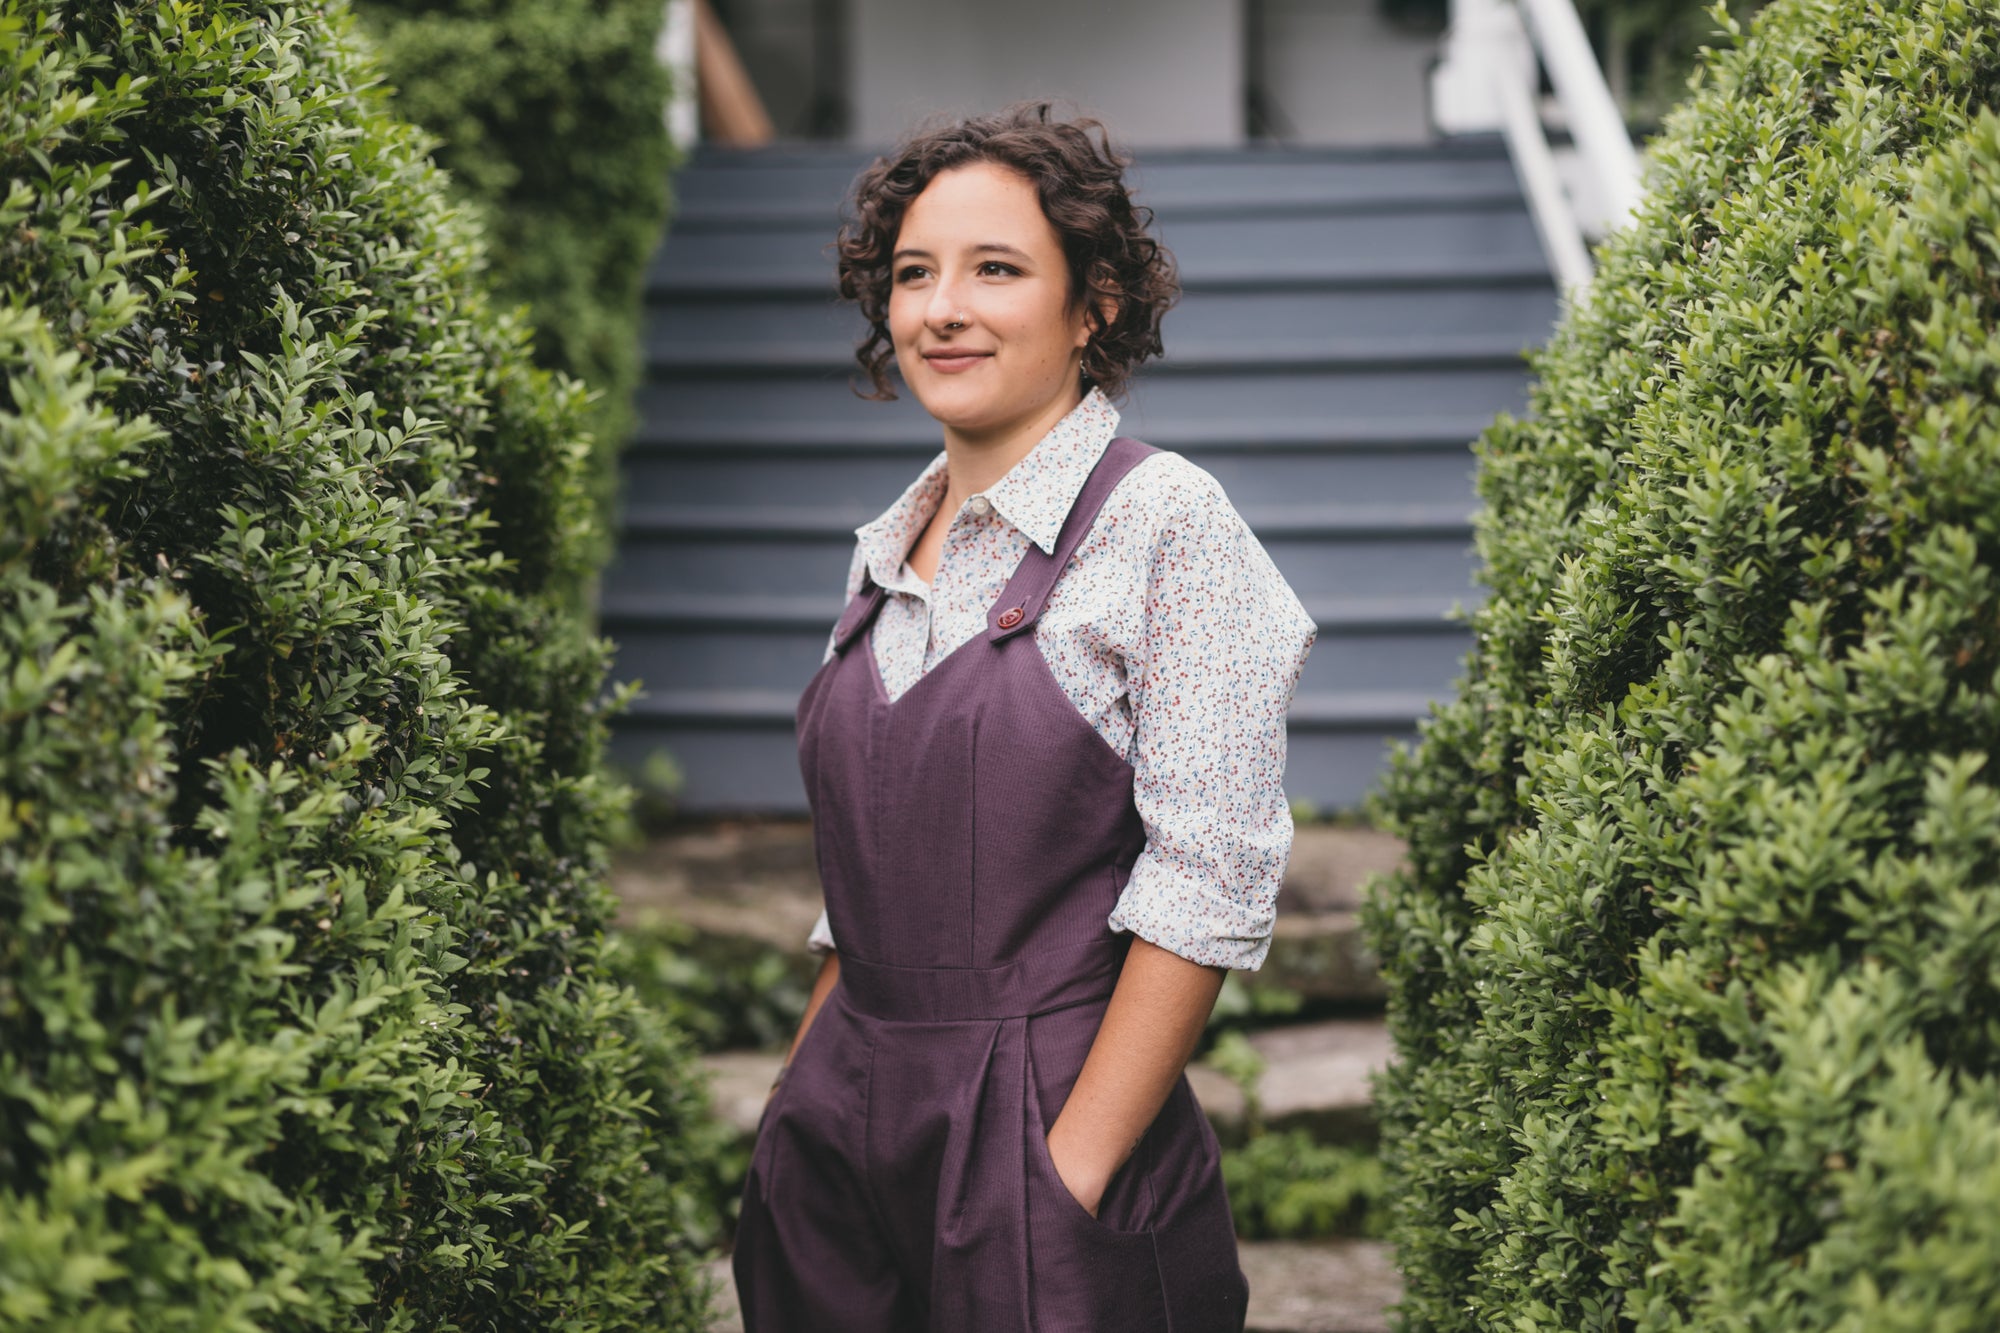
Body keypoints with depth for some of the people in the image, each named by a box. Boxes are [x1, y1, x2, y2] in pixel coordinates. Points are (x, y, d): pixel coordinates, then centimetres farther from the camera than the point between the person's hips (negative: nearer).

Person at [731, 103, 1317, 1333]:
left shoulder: (1163, 519, -8)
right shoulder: (886, 553, 11)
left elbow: (1211, 889, -15)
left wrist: (1070, 1174, -18)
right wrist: (799, 1116, 11)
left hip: (1050, 1128, -6)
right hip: (844, 1139, 6)